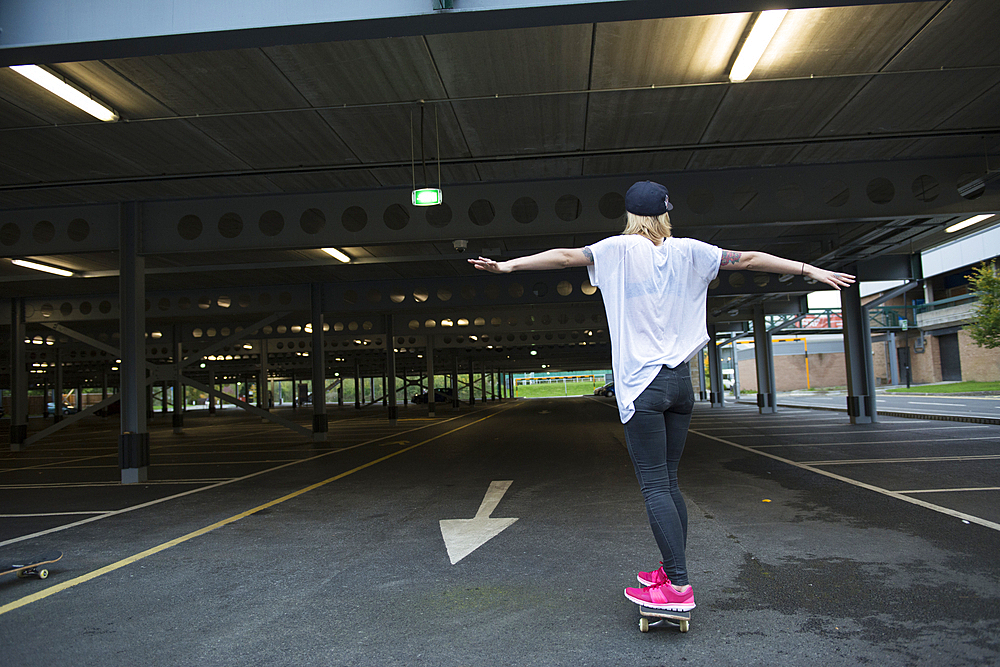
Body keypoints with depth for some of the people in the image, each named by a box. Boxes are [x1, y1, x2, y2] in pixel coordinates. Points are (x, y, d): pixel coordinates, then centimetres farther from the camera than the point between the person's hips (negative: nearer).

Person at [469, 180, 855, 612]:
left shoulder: (621, 249, -1)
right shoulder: (688, 252, 9)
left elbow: (565, 256, -7)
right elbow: (749, 260, 13)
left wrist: (508, 265, -4)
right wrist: (810, 270, 21)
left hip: (643, 384, -5)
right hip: (681, 381, 5)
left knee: (655, 486, -5)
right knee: (668, 482, 13)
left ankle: (679, 587, -7)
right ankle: (671, 571, 20)